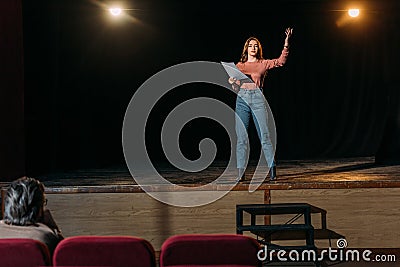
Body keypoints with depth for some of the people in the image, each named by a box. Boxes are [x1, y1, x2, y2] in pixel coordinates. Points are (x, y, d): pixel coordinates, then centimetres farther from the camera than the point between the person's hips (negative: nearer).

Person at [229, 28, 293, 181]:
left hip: (257, 99, -1)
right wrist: (232, 81, -6)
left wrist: (286, 43, -5)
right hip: (242, 99, 1)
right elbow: (232, 82, 17)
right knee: (241, 138, -2)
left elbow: (281, 61, 2)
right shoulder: (239, 65, 16)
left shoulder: (263, 64, 13)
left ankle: (272, 169, -2)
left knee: (264, 135, -6)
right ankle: (240, 173, 0)